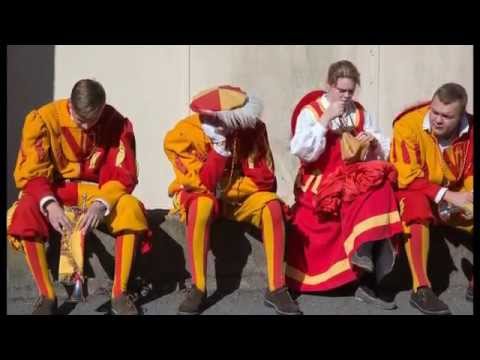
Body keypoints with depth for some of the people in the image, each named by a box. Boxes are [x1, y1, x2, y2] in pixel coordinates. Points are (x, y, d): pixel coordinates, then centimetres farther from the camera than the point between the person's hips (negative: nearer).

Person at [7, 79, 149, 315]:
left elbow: (123, 176, -13)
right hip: (54, 191, 0)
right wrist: (50, 204, -36)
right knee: (25, 213, -33)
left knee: (131, 210, -31)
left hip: (100, 192, 1)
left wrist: (101, 204, -33)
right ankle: (47, 296, -18)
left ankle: (120, 293, -19)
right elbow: (30, 173, -16)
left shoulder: (116, 123, -13)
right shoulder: (44, 119, -15)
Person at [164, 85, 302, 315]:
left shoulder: (252, 128, -17)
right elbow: (201, 184, -27)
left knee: (272, 205, -27)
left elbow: (264, 180, -15)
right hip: (196, 197, -2)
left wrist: (224, 189, -22)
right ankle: (197, 288, -26)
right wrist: (220, 147, -36)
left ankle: (276, 288, -20)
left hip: (237, 197, 2)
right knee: (203, 205, -37)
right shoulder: (183, 134, -23)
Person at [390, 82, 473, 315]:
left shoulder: (469, 131, -9)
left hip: (452, 196, 4)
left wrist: (466, 198, -21)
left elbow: (471, 174, 1)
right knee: (417, 207, -37)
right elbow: (406, 178, -24)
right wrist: (447, 195, -30)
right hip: (411, 192, -4)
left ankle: (475, 283, -3)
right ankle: (421, 289, -35)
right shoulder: (409, 125, -21)